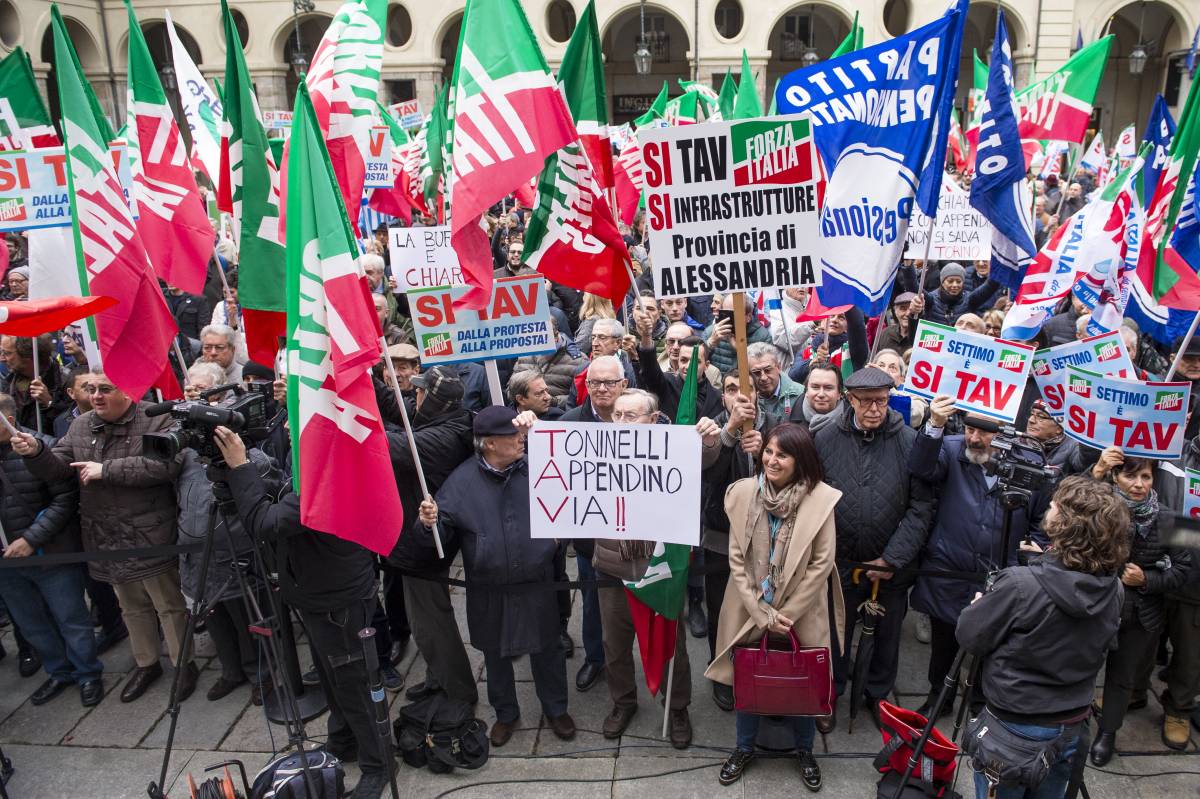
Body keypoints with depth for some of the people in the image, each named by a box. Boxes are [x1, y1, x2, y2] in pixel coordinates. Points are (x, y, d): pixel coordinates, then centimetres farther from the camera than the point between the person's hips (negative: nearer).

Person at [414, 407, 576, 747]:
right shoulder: (462, 480, -10)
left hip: (538, 585, 1)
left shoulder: (535, 467, -6)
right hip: (490, 593, 0)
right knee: (496, 655, 19)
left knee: (547, 649, 17)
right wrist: (428, 524, -31)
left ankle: (556, 709, 41)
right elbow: (443, 532, -7)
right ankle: (506, 713, 43)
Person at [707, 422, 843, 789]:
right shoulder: (743, 492, -10)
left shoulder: (820, 498, -15)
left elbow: (822, 563, -11)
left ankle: (804, 750, 41)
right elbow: (736, 559, -6)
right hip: (750, 613, 2)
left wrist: (786, 614, -10)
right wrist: (762, 614, -9)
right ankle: (744, 748, 40)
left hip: (800, 615, -1)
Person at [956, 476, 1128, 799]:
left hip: (1013, 726, -5)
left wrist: (978, 606, 6)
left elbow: (969, 637, -16)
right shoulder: (1112, 589, -11)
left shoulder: (1020, 584, -29)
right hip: (1072, 728, 5)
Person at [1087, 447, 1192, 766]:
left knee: (1123, 675, 17)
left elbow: (1182, 569, -2)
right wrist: (1095, 473, -40)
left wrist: (1147, 579, -16)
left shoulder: (1166, 519, -10)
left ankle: (1107, 732, 38)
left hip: (1142, 614, 2)